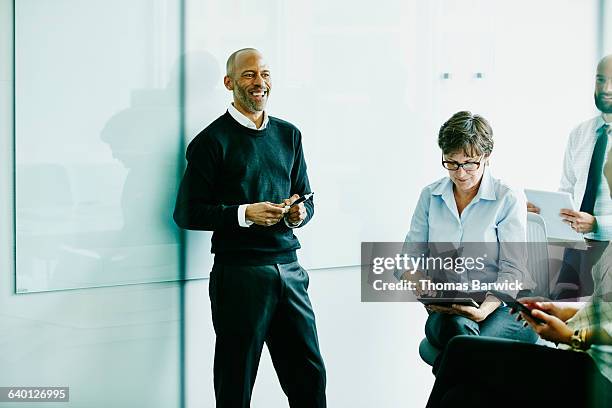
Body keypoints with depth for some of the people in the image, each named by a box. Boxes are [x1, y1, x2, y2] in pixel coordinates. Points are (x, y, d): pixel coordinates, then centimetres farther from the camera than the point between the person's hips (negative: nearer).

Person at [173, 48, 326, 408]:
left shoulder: (288, 135, 14)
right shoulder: (212, 141, -3)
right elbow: (187, 213, -6)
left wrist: (300, 214, -4)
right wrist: (244, 214, -17)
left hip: (289, 269, 5)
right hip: (239, 271, -5)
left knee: (310, 377, 4)